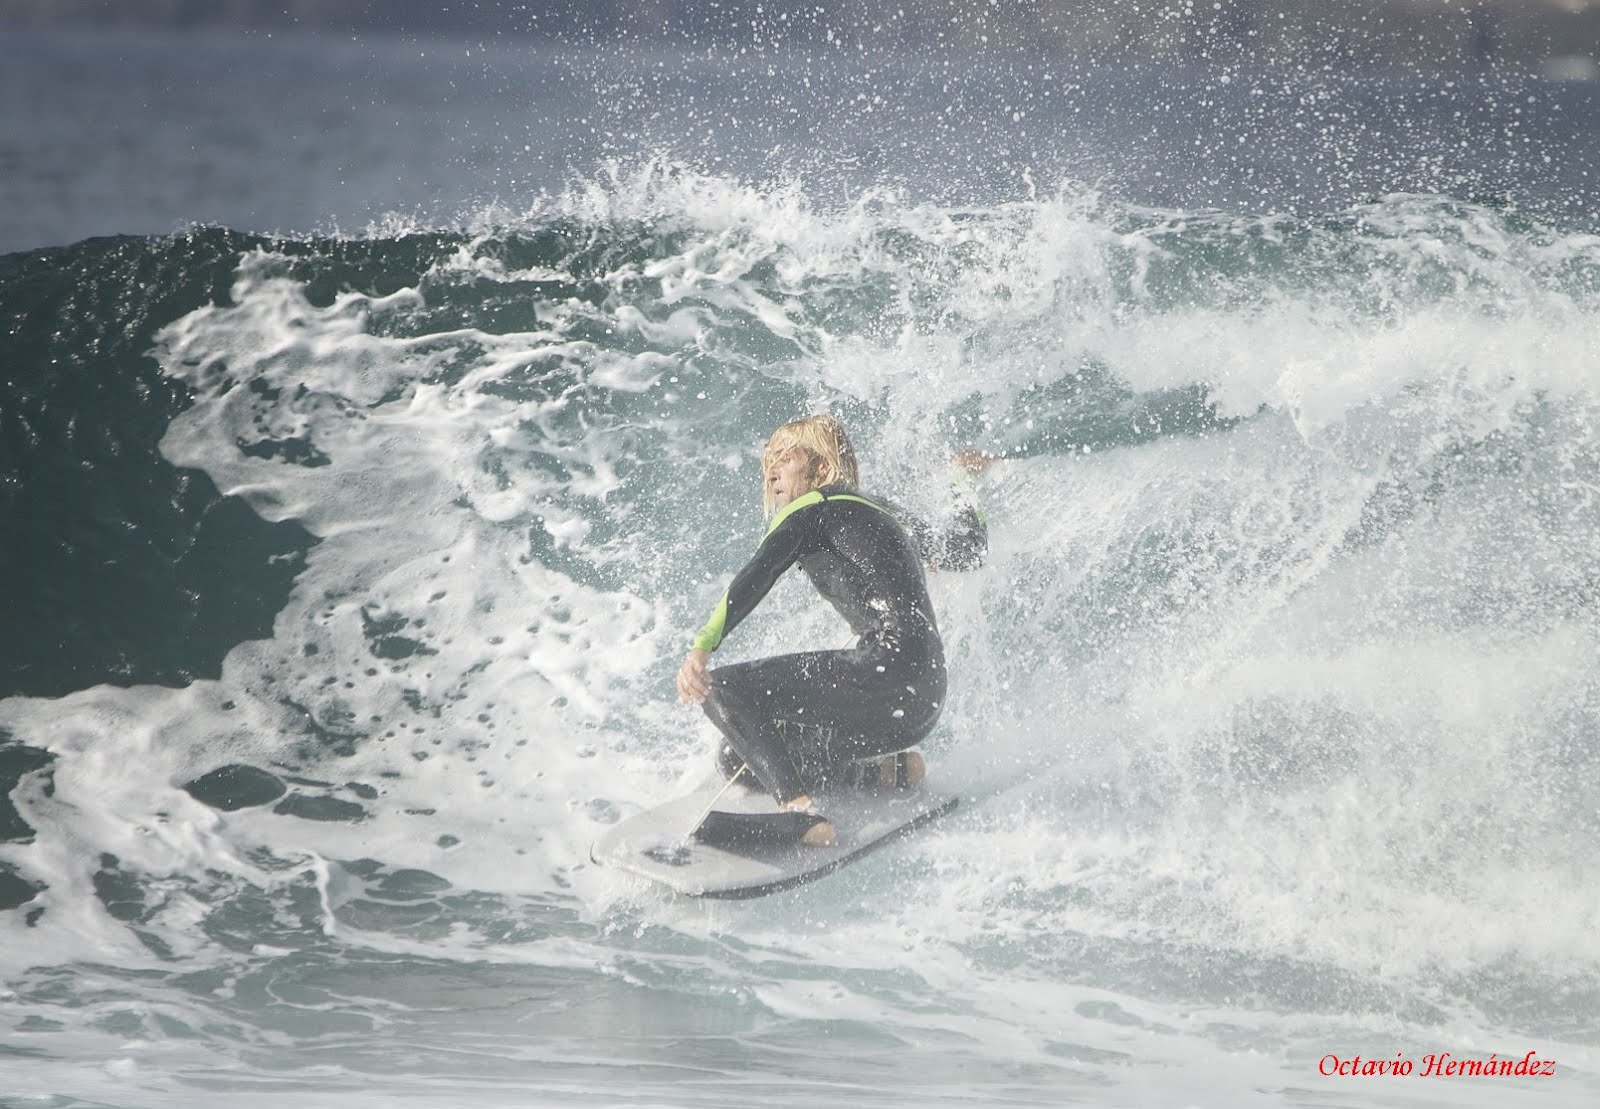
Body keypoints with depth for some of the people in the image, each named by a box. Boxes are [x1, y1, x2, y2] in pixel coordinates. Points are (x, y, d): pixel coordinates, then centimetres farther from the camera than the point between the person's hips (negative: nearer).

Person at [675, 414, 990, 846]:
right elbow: (969, 550, 37)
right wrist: (966, 484, 57)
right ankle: (892, 768, 11)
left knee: (724, 690, -14)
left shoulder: (813, 510, 3)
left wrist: (701, 649, -27)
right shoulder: (882, 512, 25)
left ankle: (802, 812, -28)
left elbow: (754, 579, -13)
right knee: (741, 759, 13)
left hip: (888, 669, -9)